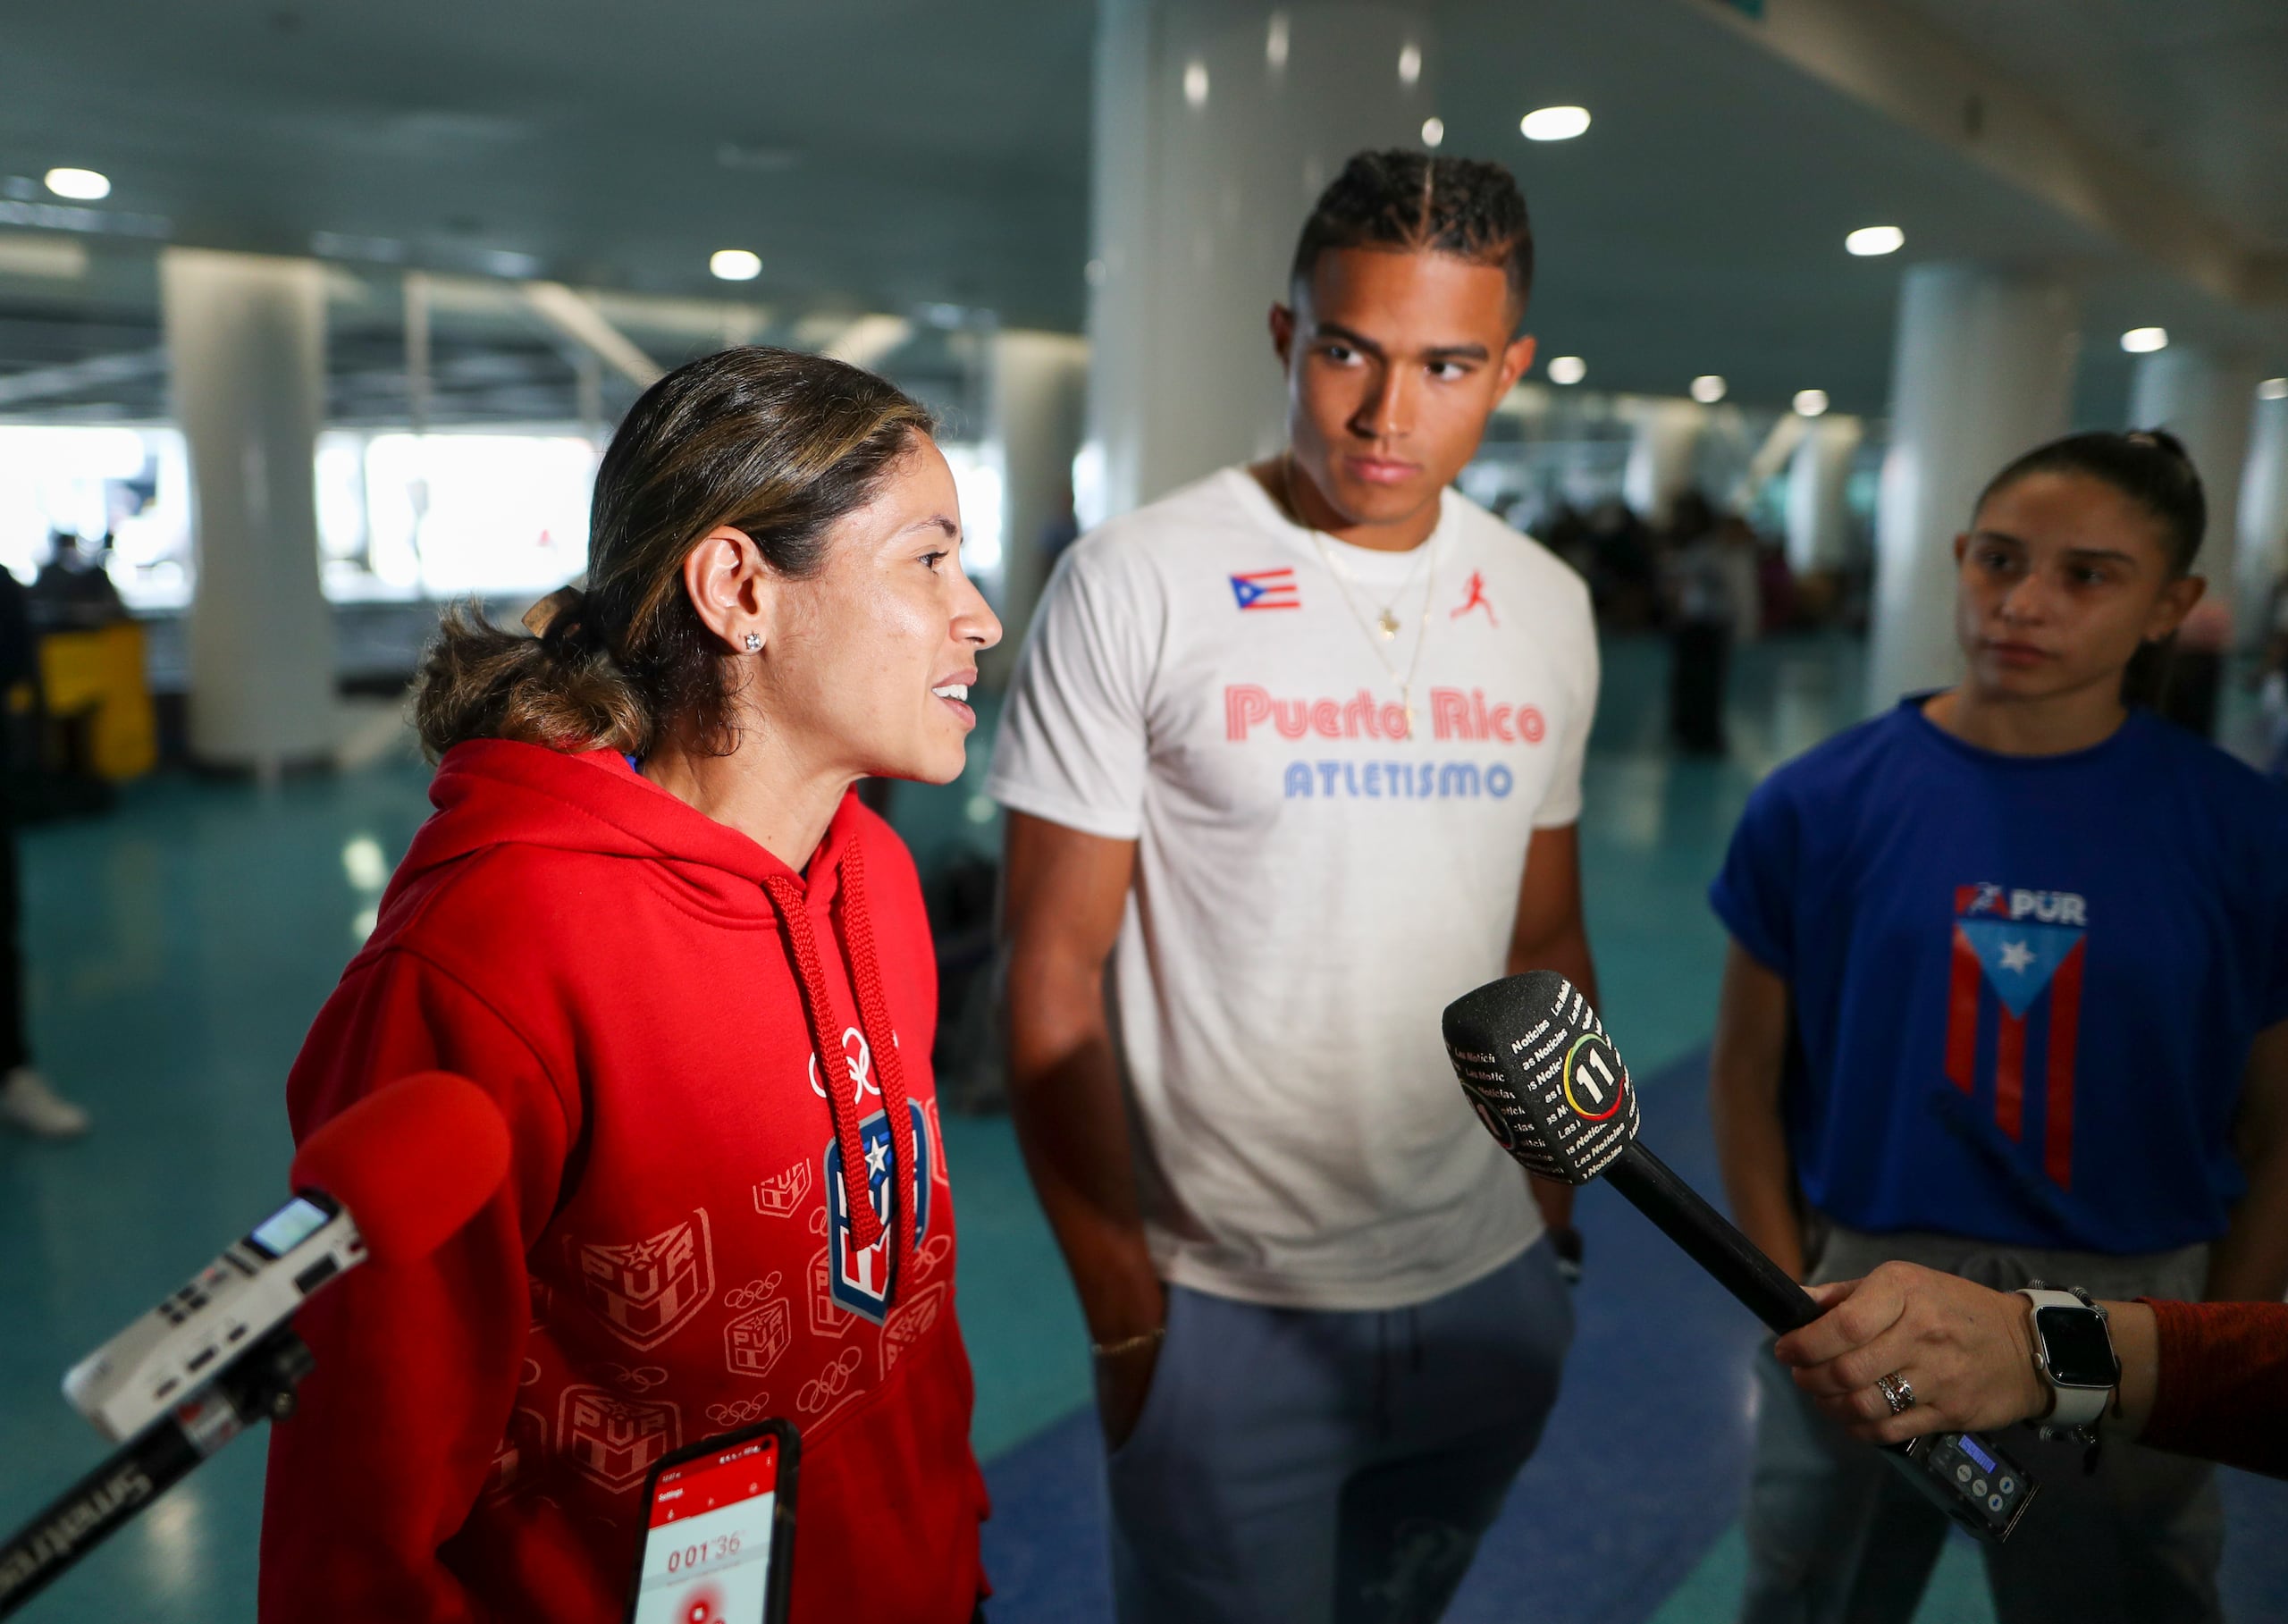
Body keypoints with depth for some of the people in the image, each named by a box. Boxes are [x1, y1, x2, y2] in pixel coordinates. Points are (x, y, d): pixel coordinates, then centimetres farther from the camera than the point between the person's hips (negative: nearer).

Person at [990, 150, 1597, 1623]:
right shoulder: (1138, 585, -12)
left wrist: (1561, 1217, 8)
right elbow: (1055, 975, -11)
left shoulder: (1549, 608, 2)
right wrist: (1122, 1315, -11)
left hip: (1491, 1292, 5)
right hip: (1226, 1314, -4)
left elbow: (1545, 941, 10)